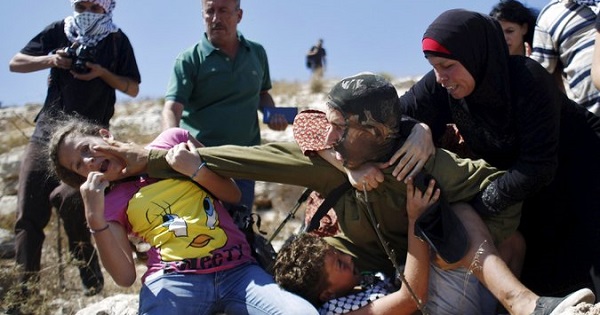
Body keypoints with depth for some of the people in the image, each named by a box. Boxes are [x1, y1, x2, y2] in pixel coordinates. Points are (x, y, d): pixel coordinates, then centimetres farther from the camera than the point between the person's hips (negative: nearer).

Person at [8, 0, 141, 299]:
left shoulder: (117, 40, 3)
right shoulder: (59, 31, 9)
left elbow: (133, 88, 5)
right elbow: (15, 63, 9)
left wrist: (102, 73, -11)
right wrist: (50, 60, -9)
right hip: (46, 131, 4)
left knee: (70, 198, -23)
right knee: (28, 211, -2)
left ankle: (90, 278, -7)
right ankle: (25, 285, 3)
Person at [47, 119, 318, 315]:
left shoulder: (172, 141, 15)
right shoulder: (111, 203, 14)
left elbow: (233, 195, 14)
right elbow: (124, 276, 1)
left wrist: (194, 168, -2)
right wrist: (95, 219, -8)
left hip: (238, 270, 1)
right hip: (174, 280, -1)